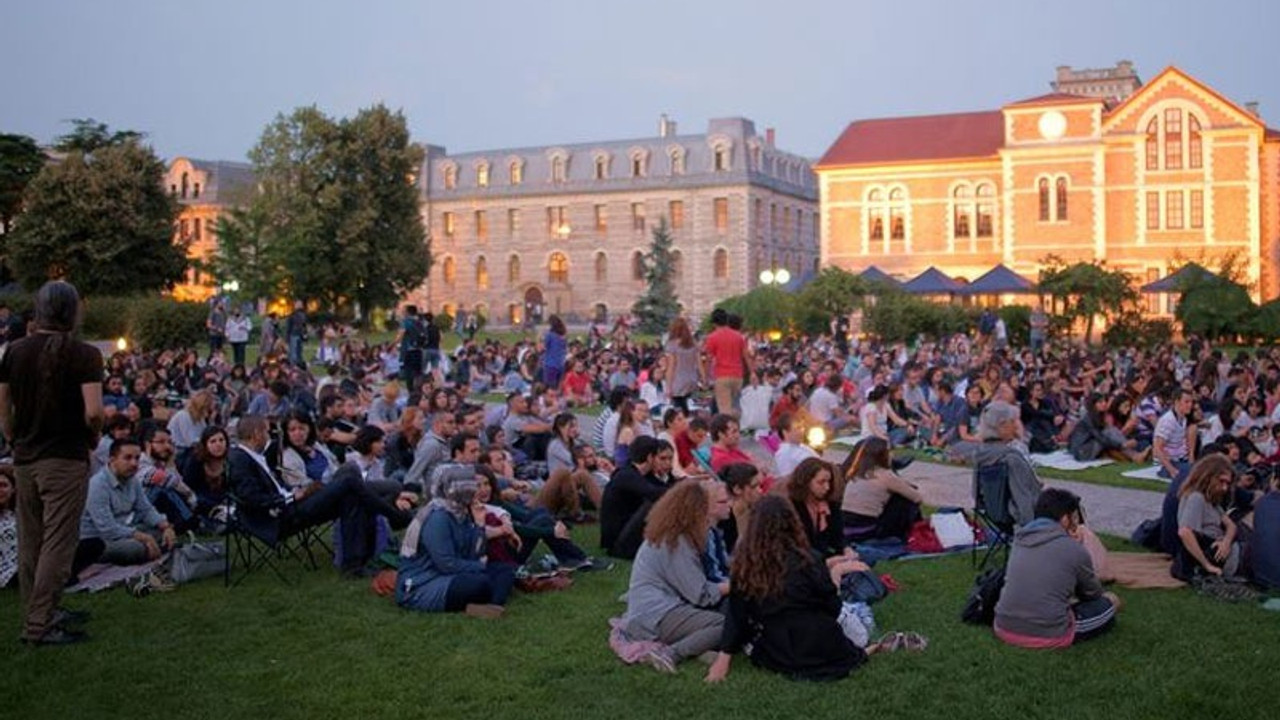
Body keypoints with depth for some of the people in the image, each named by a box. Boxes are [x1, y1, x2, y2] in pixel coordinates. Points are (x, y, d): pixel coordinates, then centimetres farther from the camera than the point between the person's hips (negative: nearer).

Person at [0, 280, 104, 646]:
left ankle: (36, 614, 27)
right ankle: (40, 625, 0)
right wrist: (92, 439, 1)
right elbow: (93, 411, -18)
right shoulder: (84, 354, -12)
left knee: (30, 542, 16)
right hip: (66, 458, -6)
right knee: (58, 543, -1)